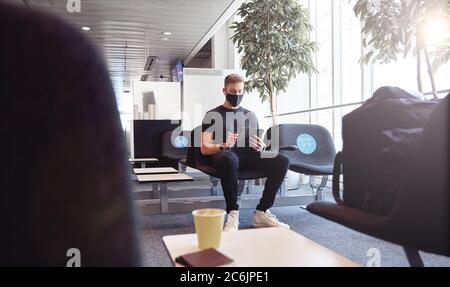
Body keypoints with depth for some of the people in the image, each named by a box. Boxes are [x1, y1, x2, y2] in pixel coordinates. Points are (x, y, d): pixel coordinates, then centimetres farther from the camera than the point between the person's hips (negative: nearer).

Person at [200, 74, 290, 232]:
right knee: (229, 158, -41)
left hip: (248, 155, 4)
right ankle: (233, 214, -30)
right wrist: (223, 146, -23)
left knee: (282, 160, -21)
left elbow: (257, 144, 18)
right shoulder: (212, 115, 9)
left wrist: (261, 147, -9)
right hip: (224, 156, -4)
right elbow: (204, 149, -2)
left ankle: (262, 212, -18)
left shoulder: (250, 115, 22)